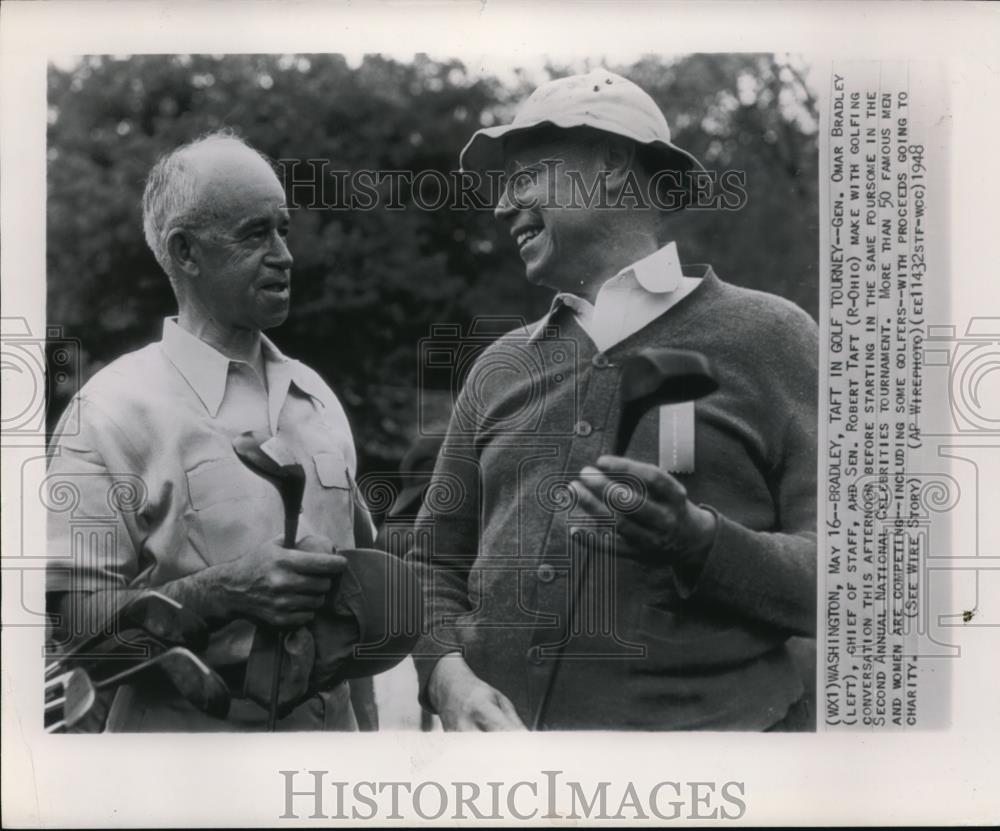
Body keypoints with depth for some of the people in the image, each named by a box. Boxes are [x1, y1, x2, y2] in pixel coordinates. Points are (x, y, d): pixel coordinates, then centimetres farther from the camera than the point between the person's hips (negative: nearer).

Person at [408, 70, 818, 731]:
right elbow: (436, 560, 12)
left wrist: (699, 540, -23)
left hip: (704, 722, -4)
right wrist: (448, 675, -6)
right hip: (502, 725, 4)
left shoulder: (765, 335, -3)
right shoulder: (501, 366, 10)